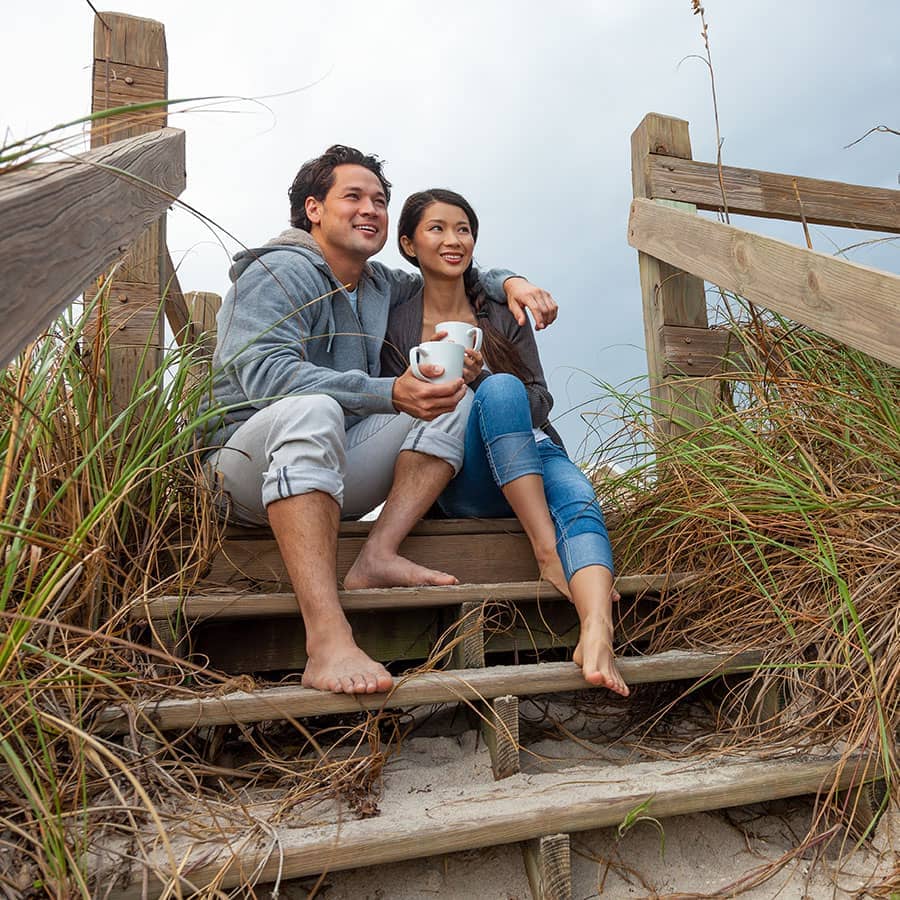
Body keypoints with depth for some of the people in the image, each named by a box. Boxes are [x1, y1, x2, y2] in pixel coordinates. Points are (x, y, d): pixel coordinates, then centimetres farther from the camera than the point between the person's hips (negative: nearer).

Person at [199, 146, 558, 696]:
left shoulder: (381, 285, 15)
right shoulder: (281, 271, -8)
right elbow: (265, 372, -26)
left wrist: (508, 283, 6)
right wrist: (391, 394, -37)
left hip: (334, 469, 7)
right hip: (247, 461, -6)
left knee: (455, 401, -3)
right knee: (311, 408, -39)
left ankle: (379, 556, -20)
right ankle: (328, 640, -47)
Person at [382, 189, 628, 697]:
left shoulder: (503, 313, 11)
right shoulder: (397, 324, 5)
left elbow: (541, 403, 6)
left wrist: (479, 375, -14)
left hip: (533, 456, 3)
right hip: (462, 485, -2)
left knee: (578, 496, -31)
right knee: (502, 388, -31)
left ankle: (598, 632, -53)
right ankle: (549, 552, -34)